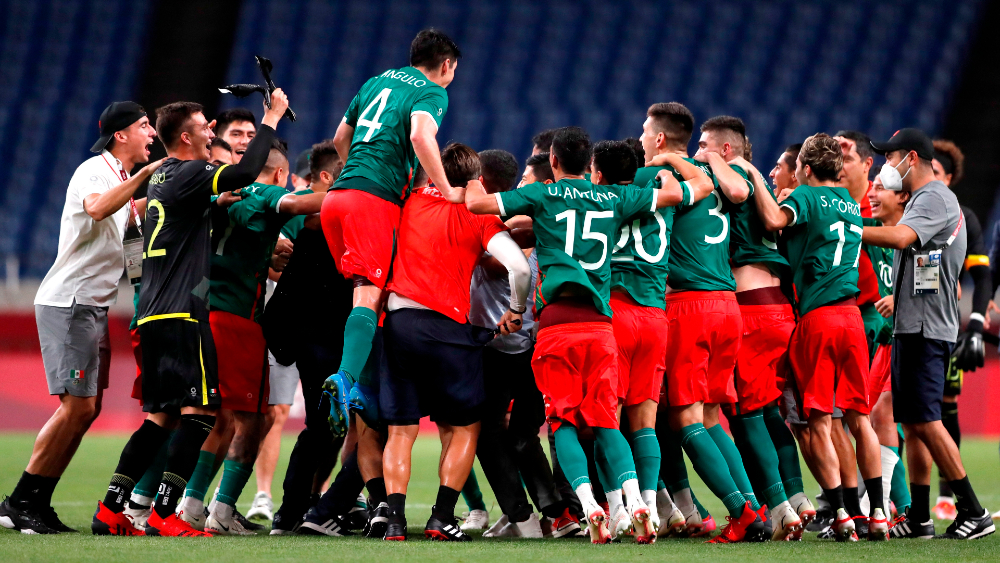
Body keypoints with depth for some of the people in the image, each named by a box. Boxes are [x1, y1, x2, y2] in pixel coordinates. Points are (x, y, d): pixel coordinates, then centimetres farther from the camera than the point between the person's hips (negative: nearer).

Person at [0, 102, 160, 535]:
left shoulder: (121, 178, 18)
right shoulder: (93, 171, -12)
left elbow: (134, 211, 36)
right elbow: (98, 207, -33)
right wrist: (144, 174, -32)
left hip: (93, 307, 10)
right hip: (67, 302, -10)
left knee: (87, 409, 5)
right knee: (78, 406, -14)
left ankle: (37, 504, 8)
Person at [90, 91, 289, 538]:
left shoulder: (163, 177, 19)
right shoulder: (187, 174, -8)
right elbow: (246, 173, -19)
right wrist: (271, 119, -9)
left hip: (154, 315, 9)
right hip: (182, 315, -9)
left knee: (160, 418, 11)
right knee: (199, 413, -10)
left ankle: (110, 511, 7)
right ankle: (163, 516, -15)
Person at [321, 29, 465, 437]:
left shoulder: (378, 81, 25)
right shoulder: (432, 93, 3)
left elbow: (340, 138, 34)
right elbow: (420, 134, -19)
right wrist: (446, 190, -11)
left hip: (338, 193, 7)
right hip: (376, 200, -7)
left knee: (366, 290, 14)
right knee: (369, 294, -13)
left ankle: (367, 384, 7)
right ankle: (346, 379, -31)